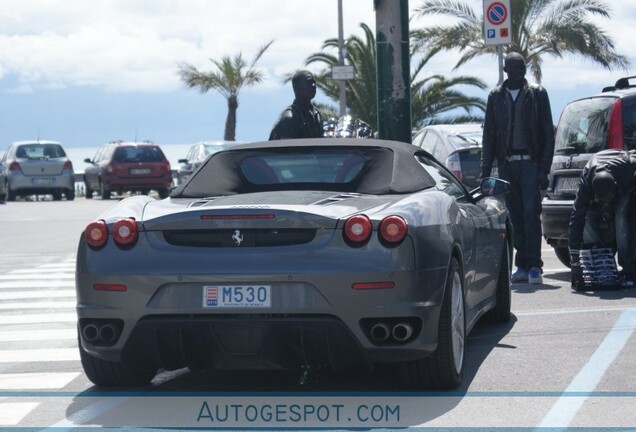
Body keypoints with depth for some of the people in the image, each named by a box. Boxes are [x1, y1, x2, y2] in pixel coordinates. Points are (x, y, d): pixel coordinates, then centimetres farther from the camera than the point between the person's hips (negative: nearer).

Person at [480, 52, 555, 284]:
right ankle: (523, 266, 8)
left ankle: (534, 266, -7)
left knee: (531, 215, -9)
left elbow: (548, 134, 1)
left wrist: (544, 169, -8)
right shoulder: (496, 97, 10)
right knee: (516, 218, 4)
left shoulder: (537, 94, 3)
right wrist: (485, 170, 3)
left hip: (530, 163, -3)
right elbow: (488, 135, 12)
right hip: (506, 165, 3)